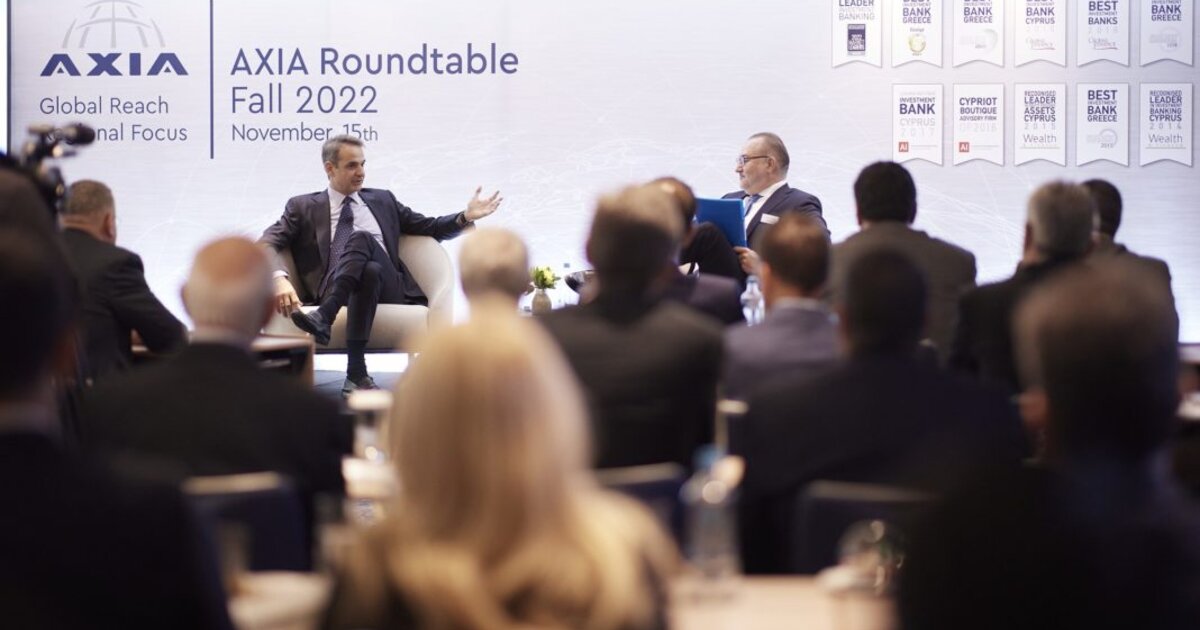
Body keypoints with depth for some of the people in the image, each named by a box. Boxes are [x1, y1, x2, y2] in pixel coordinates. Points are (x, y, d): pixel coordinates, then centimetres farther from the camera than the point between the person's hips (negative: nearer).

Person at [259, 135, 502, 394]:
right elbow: (267, 244, 3)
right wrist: (279, 279, -19)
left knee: (362, 238, -31)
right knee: (369, 271, -39)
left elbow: (430, 228, 25)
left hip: (388, 286, 2)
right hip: (335, 289, -2)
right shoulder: (303, 207, 17)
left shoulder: (382, 200, 27)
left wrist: (466, 217, 5)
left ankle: (324, 317, -48)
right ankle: (357, 373, -47)